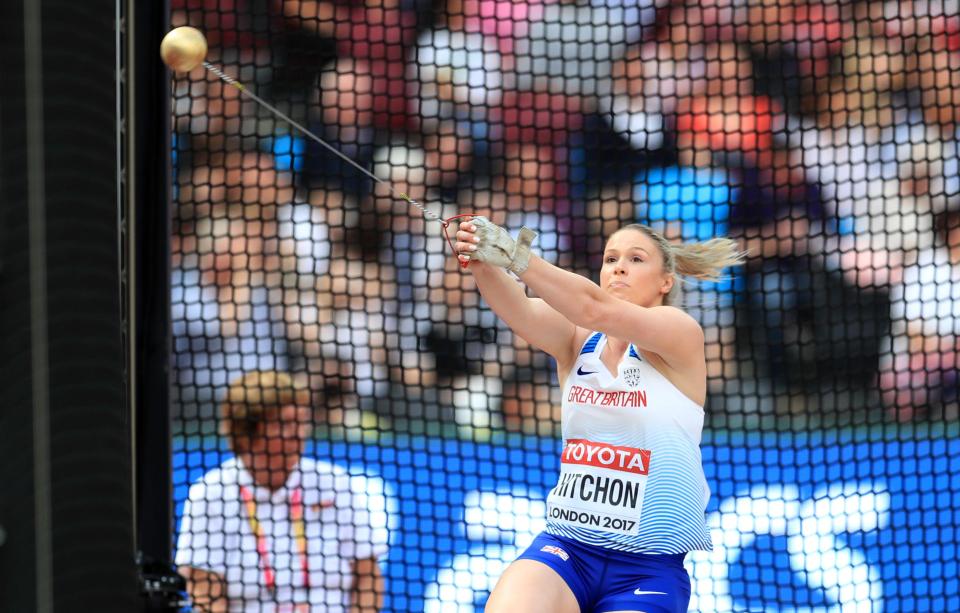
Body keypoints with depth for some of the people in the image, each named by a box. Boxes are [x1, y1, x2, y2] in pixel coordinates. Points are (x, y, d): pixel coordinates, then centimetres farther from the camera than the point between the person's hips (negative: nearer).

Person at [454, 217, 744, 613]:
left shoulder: (681, 333, -4)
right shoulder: (575, 341, 8)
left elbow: (595, 309, -21)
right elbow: (519, 311, -13)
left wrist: (517, 256, -35)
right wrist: (482, 264, -35)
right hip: (566, 547, 3)